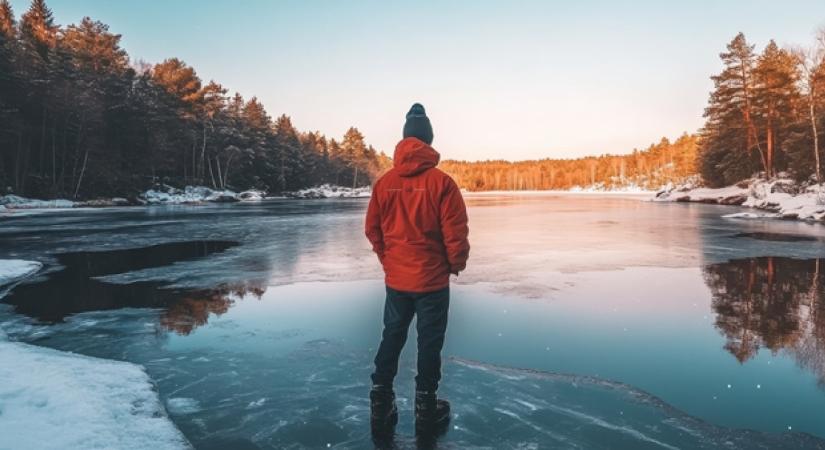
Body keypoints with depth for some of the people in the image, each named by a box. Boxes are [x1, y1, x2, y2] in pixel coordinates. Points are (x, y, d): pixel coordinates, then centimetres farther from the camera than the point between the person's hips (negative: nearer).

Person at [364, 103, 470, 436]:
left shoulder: (384, 182, -4)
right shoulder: (441, 182, -14)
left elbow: (372, 229, 3)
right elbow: (456, 233, -14)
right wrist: (456, 265, 4)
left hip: (395, 279, 4)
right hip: (432, 280, -3)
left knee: (391, 338, 18)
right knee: (429, 342, 10)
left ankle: (381, 404, 24)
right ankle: (426, 407, 21)